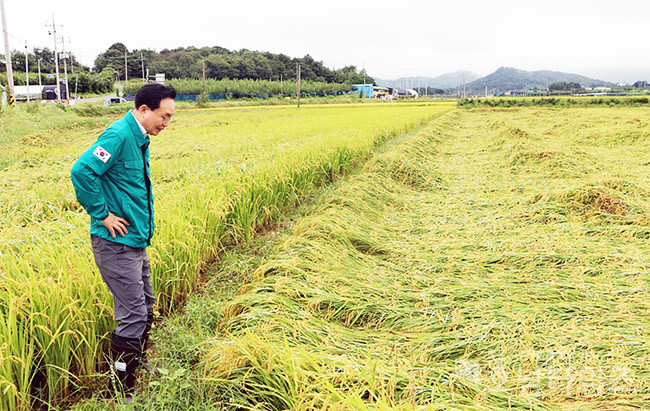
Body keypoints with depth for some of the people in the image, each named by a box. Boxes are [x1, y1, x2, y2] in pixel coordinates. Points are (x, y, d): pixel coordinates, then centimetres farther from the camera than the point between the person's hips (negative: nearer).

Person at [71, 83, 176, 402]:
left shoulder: (138, 138, 12)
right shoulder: (119, 135, -18)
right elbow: (81, 171, -27)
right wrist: (103, 215, -21)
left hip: (135, 240, 10)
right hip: (115, 243, -10)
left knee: (145, 307, 20)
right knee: (133, 315, -4)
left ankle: (138, 365, 40)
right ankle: (122, 392, 12)